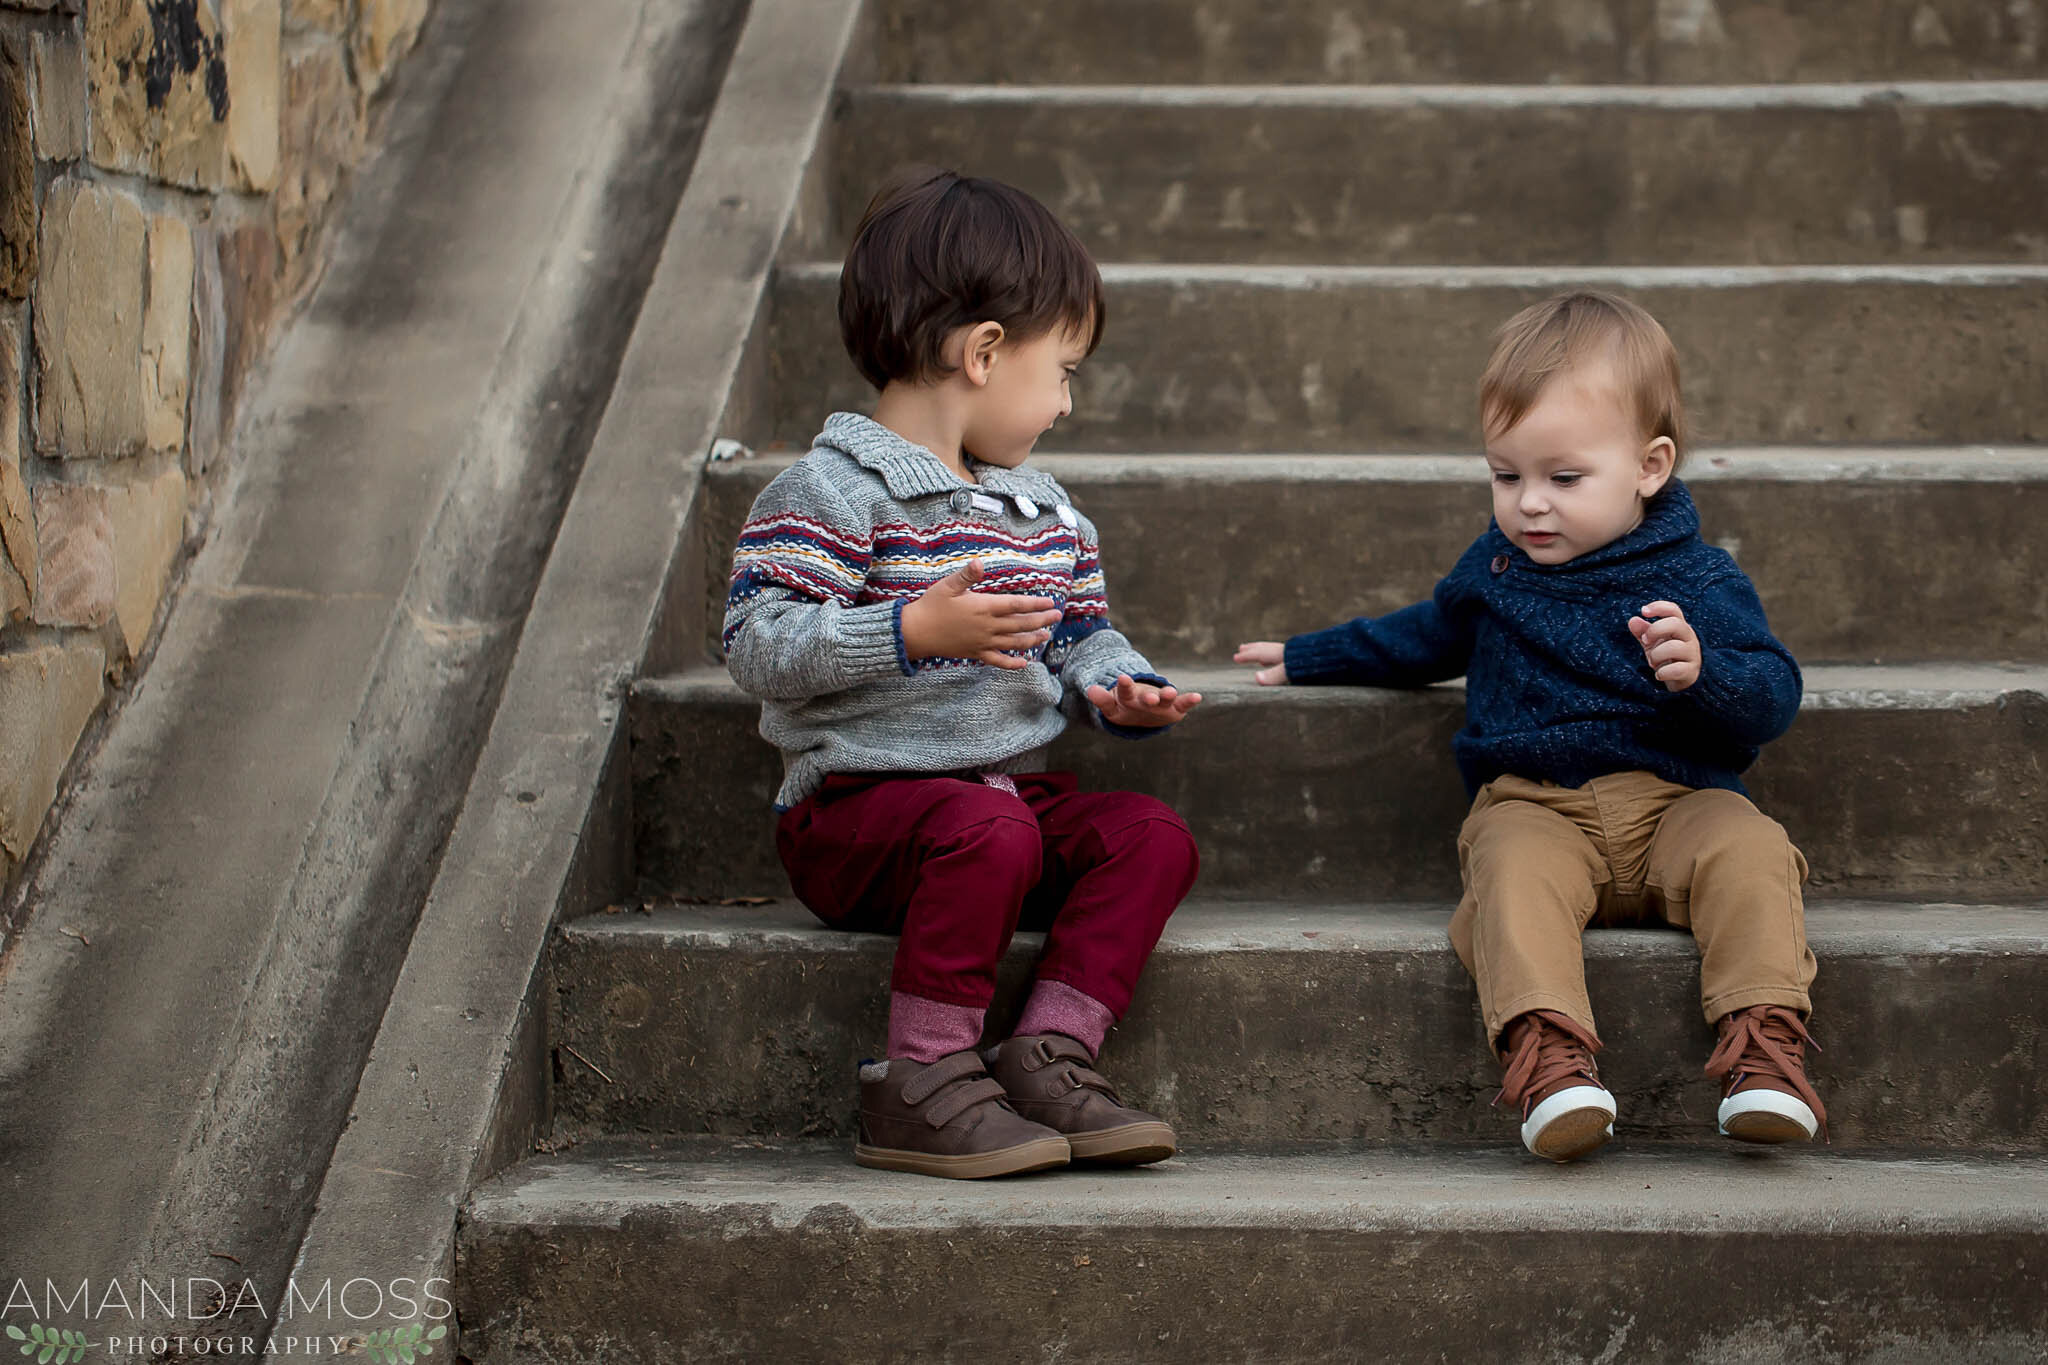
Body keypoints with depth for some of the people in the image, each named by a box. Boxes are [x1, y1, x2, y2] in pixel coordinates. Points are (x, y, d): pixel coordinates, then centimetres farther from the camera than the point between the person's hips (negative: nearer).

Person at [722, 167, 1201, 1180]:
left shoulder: (1043, 514, 15)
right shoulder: (833, 494, -11)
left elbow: (1079, 637, 22)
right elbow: (758, 647, -19)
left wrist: (1118, 690, -1)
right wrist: (917, 630, -28)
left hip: (1012, 787, 7)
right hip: (853, 806, -7)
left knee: (1152, 834, -15)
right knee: (990, 829, -35)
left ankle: (1049, 1053, -18)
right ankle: (919, 1084, -25)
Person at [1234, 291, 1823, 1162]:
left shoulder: (1697, 582, 2)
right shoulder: (1497, 565, 16)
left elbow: (1774, 697, -4)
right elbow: (1433, 635, 37)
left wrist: (1702, 670, -26)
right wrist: (1309, 658, 42)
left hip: (1674, 802, -1)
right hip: (1533, 803, 1)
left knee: (1747, 849, -33)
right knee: (1514, 865, -34)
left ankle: (1764, 1041, -40)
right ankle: (1548, 1052, -53)